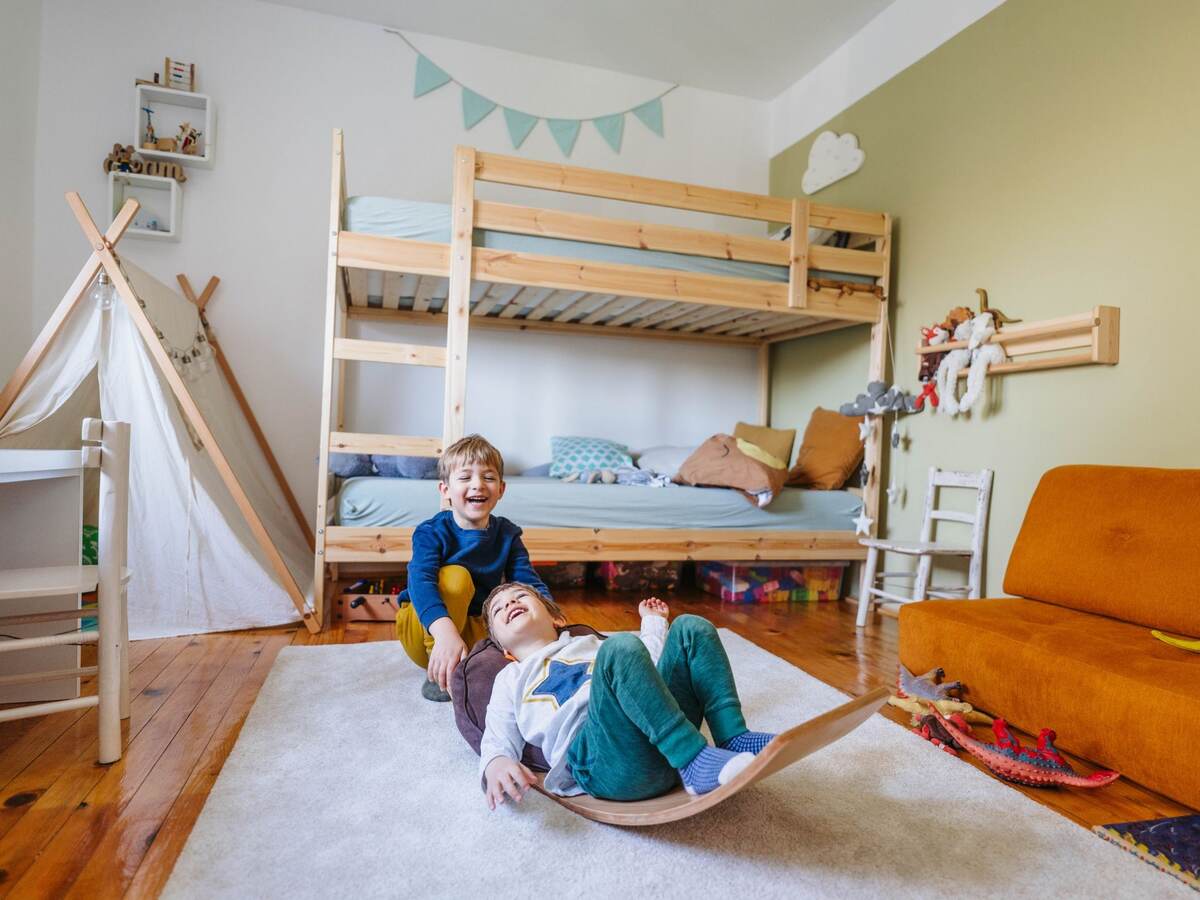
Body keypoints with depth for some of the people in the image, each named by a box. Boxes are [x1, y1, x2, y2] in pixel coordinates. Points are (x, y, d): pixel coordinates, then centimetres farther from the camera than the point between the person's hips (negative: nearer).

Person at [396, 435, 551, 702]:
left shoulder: (507, 534, -6)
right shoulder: (431, 532, -18)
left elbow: (529, 582, -13)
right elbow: (420, 582, -35)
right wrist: (445, 633, -54)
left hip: (473, 630, 3)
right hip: (423, 628, -3)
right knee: (456, 576, -32)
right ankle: (438, 675, -19)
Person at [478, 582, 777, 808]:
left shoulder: (590, 643, 38)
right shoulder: (510, 679, 28)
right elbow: (498, 740, 13)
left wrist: (653, 623, 46)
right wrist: (495, 765, -10)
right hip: (601, 758, -5)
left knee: (691, 628, -8)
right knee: (621, 647, -28)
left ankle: (735, 739, -20)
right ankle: (697, 763, -34)